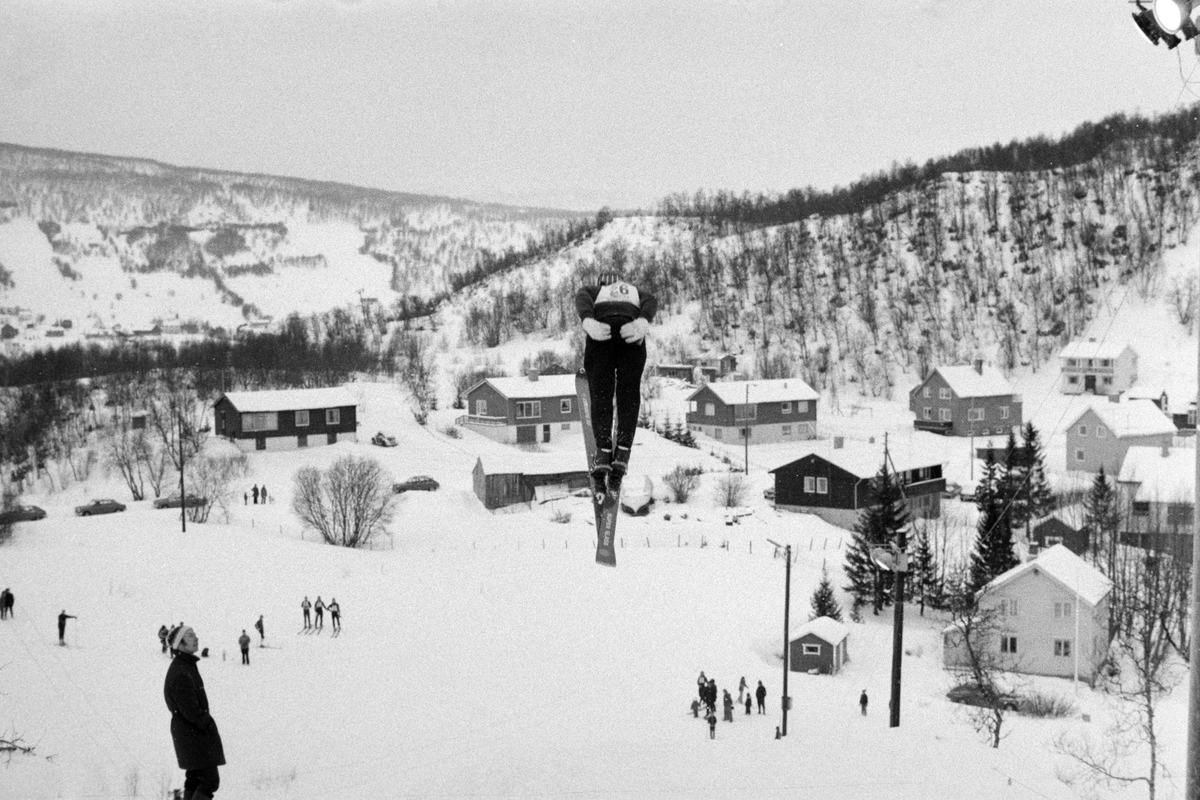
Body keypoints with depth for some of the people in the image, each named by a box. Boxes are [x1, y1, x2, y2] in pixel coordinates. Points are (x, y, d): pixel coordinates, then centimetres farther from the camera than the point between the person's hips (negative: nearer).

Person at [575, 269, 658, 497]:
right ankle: (622, 451, -19)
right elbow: (652, 301, 14)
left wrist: (588, 323, -11)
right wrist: (643, 323, -7)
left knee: (600, 395, 0)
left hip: (601, 333, 0)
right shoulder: (634, 291, 40)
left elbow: (581, 299, 9)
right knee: (629, 393, 1)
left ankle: (603, 451, -20)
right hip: (630, 335, 0)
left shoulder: (592, 291, 36)